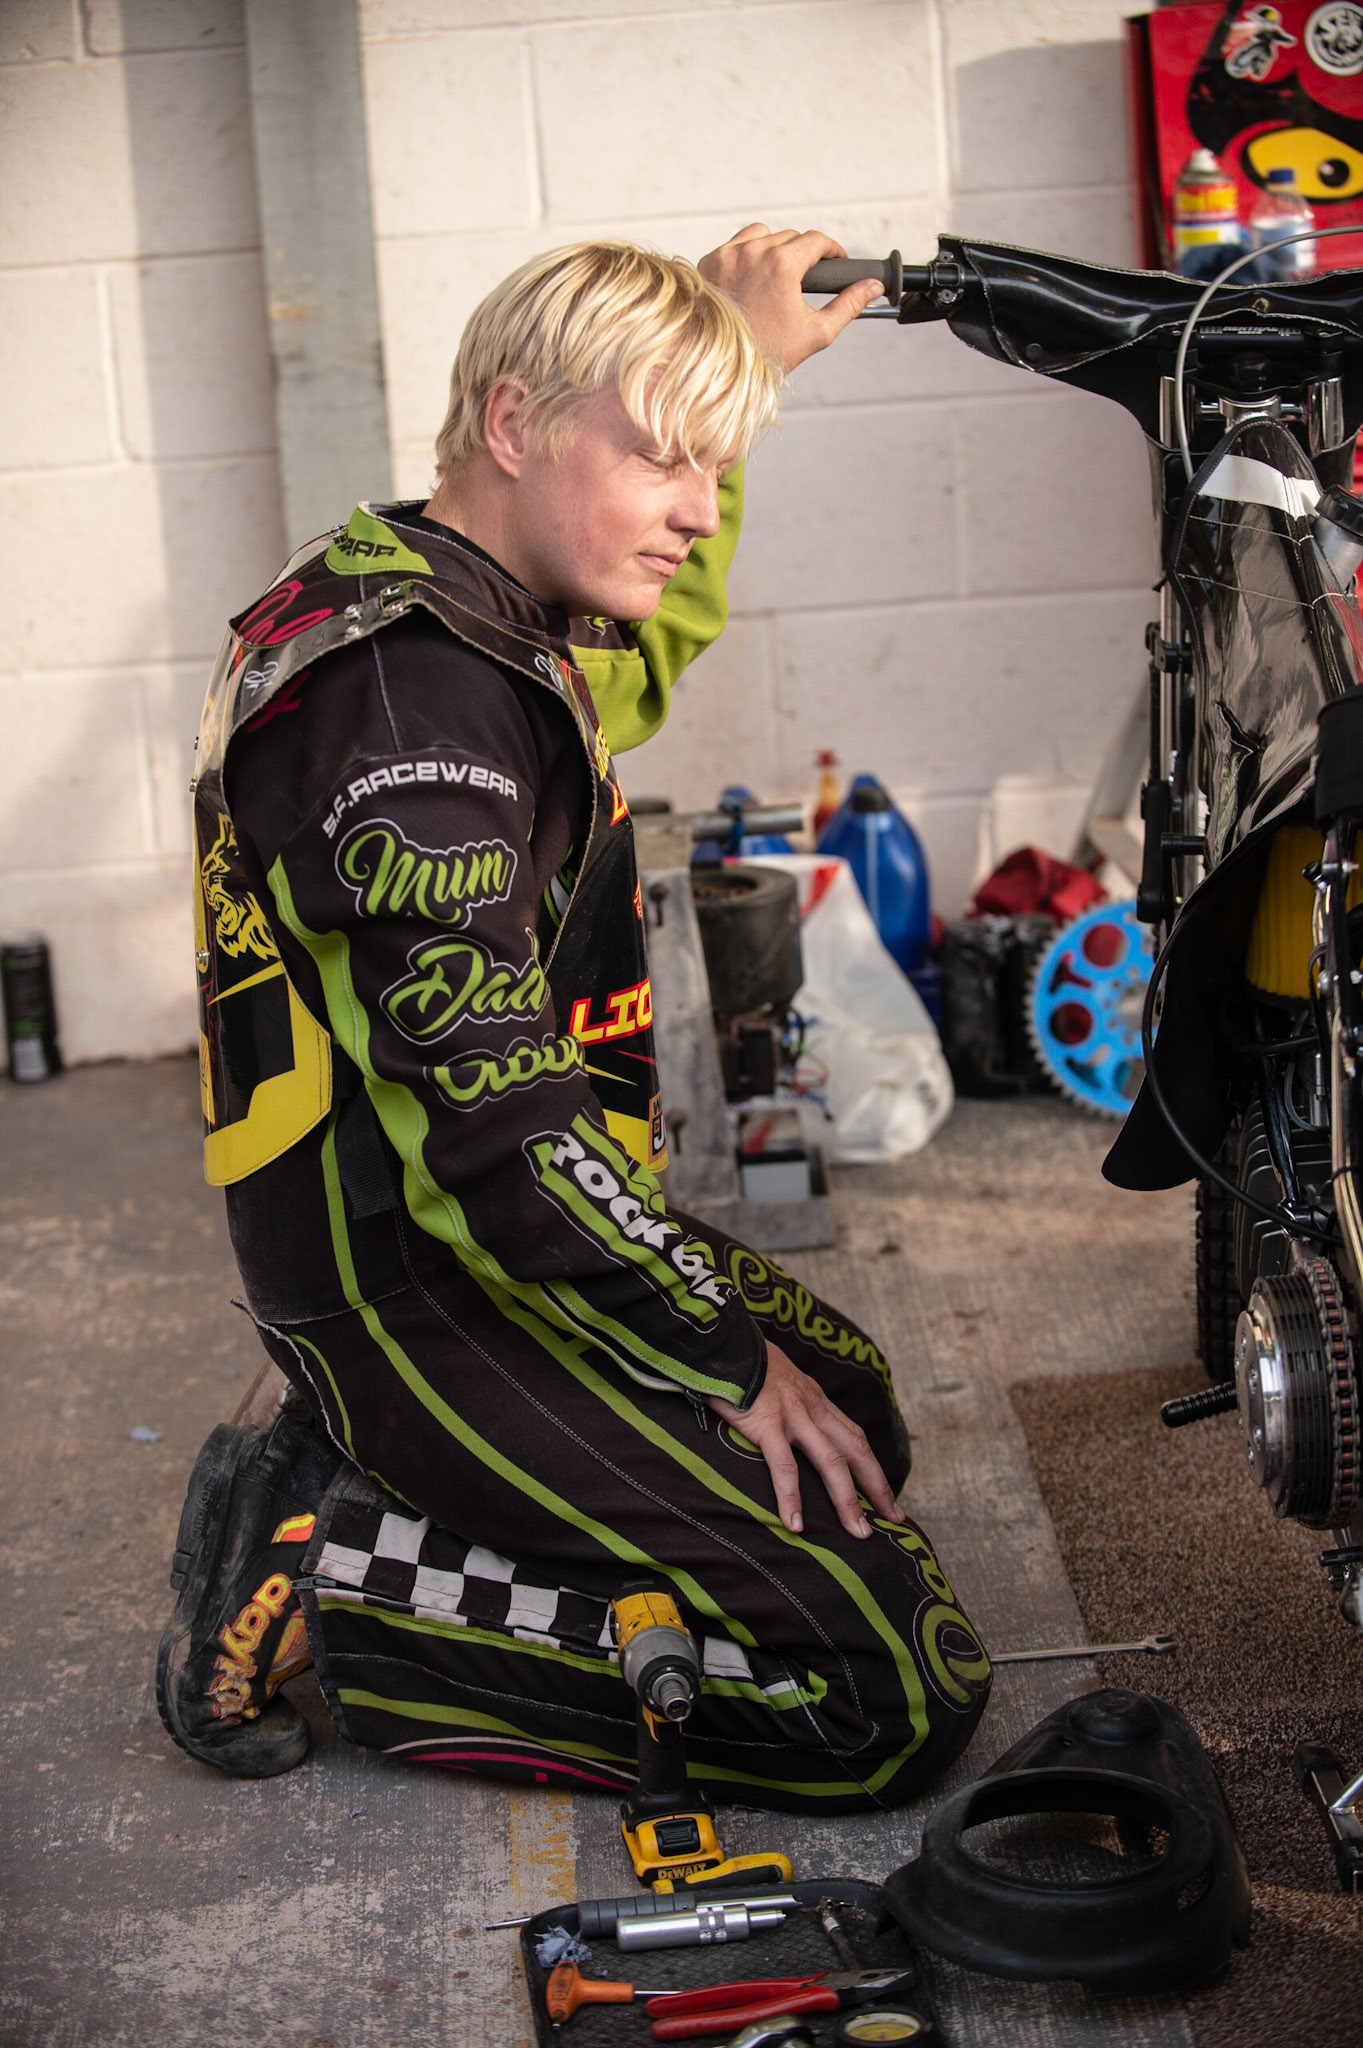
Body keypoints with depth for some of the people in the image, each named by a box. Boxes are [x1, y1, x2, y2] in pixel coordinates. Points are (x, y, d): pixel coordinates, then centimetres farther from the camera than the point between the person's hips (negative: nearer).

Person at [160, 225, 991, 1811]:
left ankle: (358, 1475, 14)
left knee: (855, 1419, 29)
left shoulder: (472, 614, 8)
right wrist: (729, 1354, -15)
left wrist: (745, 356, 22)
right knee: (900, 1691, -13)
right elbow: (501, 1128, -28)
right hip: (417, 1296, -11)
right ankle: (314, 1591, -8)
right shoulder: (415, 698, -24)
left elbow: (653, 634, 32)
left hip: (480, 1239, 11)